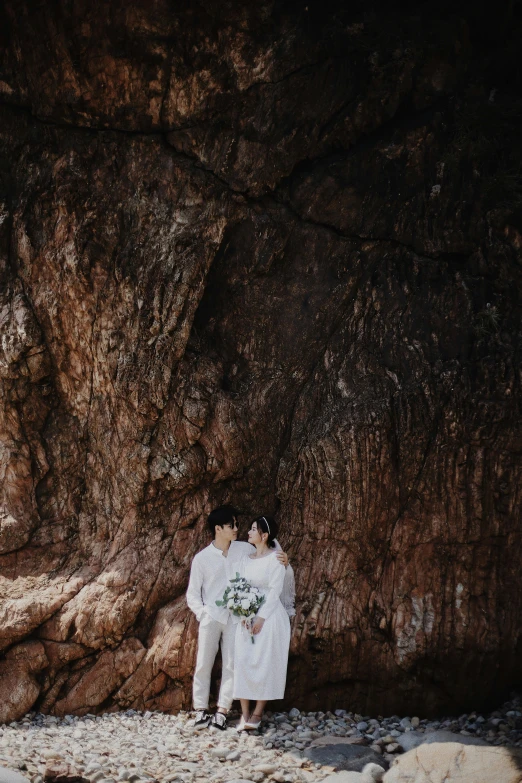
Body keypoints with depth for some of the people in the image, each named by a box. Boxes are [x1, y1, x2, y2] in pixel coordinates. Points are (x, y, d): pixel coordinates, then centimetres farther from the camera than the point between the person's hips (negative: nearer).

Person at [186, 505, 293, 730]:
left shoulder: (245, 549, 5)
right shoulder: (202, 558, 2)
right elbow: (192, 593, 6)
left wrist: (283, 563, -7)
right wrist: (202, 613, -12)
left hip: (236, 617, 1)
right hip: (211, 617, -1)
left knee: (231, 665, 0)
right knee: (204, 664, -2)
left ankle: (222, 712, 6)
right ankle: (201, 711, 6)